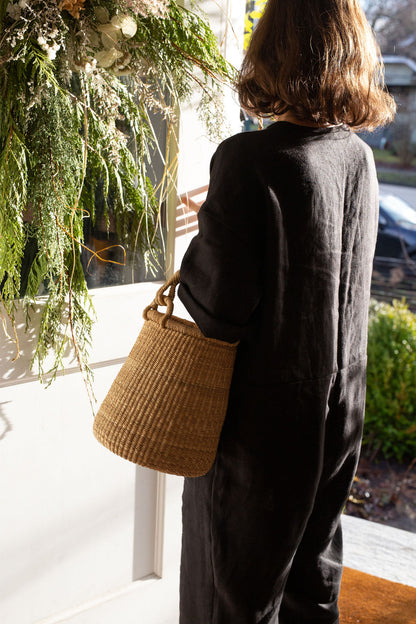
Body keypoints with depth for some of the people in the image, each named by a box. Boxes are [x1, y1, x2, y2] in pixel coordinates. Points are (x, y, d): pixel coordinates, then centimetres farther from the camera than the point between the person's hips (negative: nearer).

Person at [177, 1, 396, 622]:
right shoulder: (360, 157, 1)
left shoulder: (248, 159, -21)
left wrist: (190, 271, -1)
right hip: (338, 414, 7)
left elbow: (220, 309, -22)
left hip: (260, 423, -6)